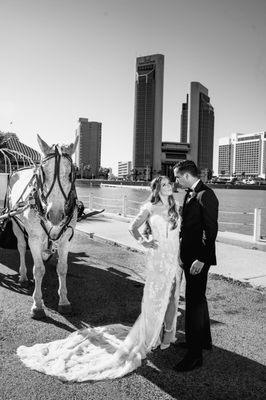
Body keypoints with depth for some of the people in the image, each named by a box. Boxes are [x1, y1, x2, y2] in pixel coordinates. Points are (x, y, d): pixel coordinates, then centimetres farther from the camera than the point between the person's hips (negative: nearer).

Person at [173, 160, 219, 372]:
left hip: (199, 258, -10)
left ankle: (195, 355, 10)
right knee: (198, 298, 21)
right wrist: (181, 250, 11)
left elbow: (211, 230, -22)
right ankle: (204, 339, 40)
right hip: (188, 255, 10)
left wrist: (201, 259, -23)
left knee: (194, 302, -3)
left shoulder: (206, 196, -18)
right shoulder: (189, 194, 11)